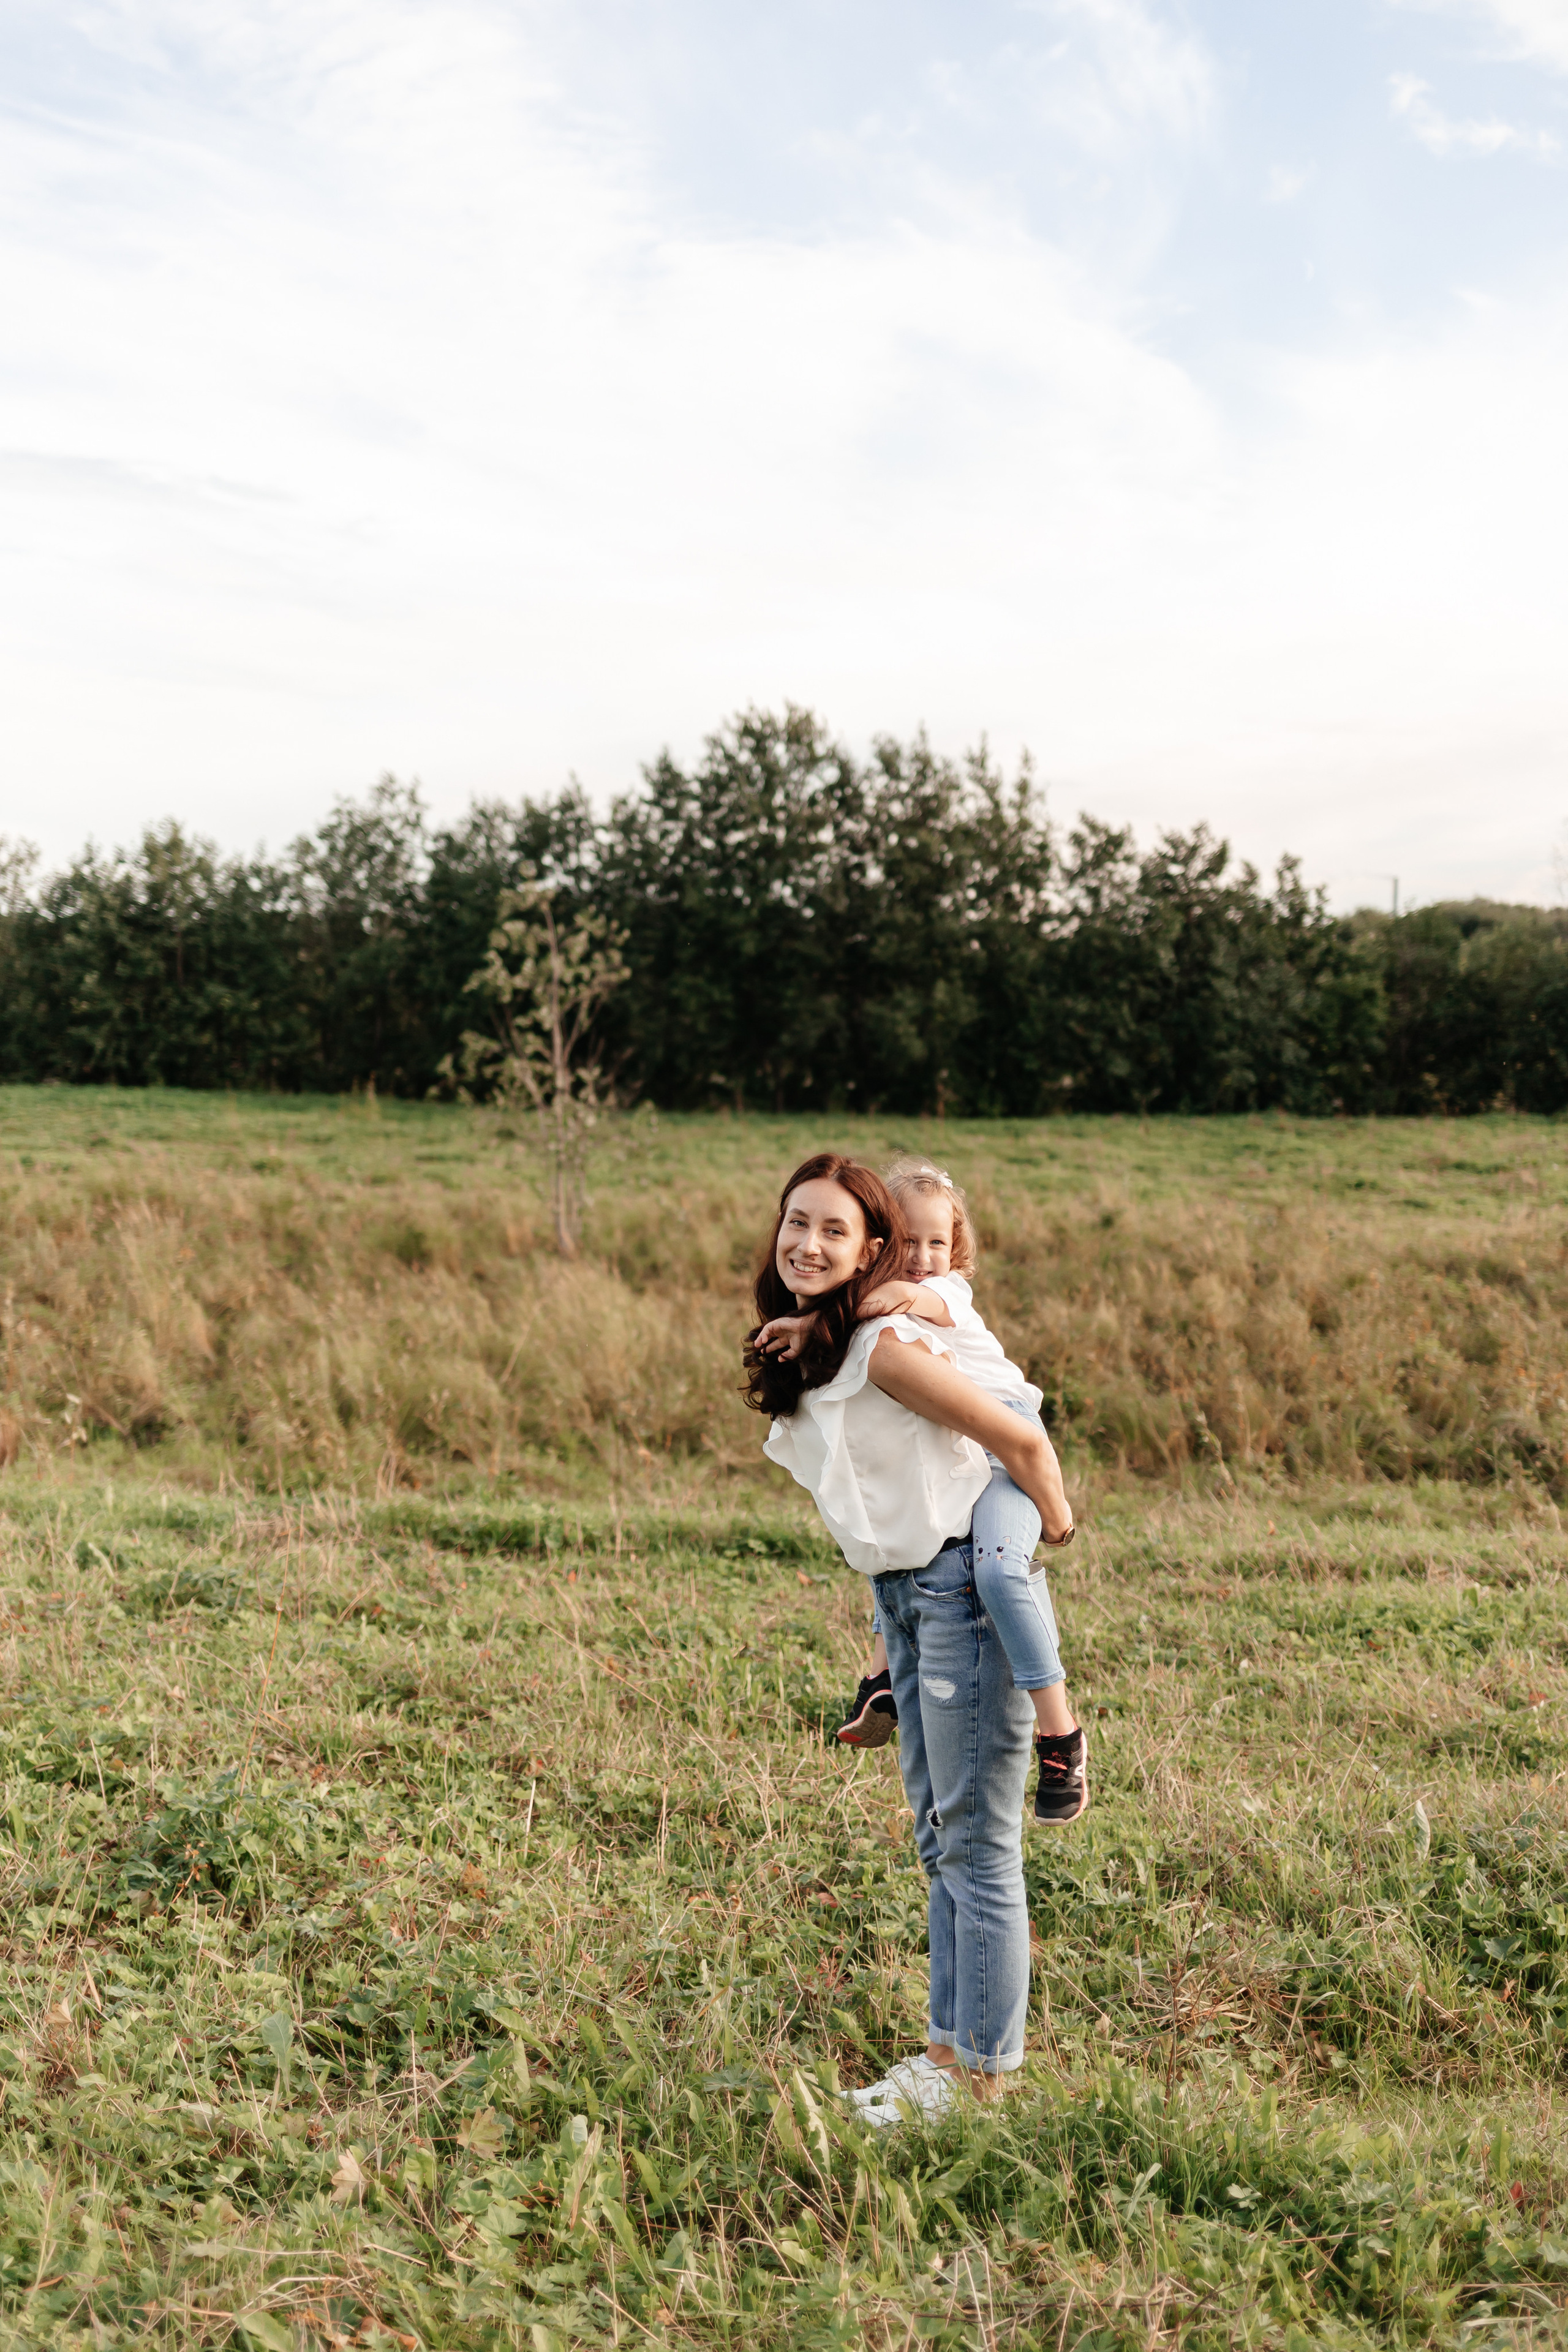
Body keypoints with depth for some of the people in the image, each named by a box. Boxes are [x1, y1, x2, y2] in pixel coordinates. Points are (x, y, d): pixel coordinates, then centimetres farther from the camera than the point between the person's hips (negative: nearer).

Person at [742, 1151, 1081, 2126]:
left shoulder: (885, 1345, -21)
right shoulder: (798, 1352, 6)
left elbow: (1023, 1439, -17)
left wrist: (1054, 1531, -4)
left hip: (964, 1586, -10)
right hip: (902, 1592, 10)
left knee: (978, 1839, 0)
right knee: (939, 1833, 17)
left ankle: (981, 2071, 12)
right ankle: (951, 2044, 29)